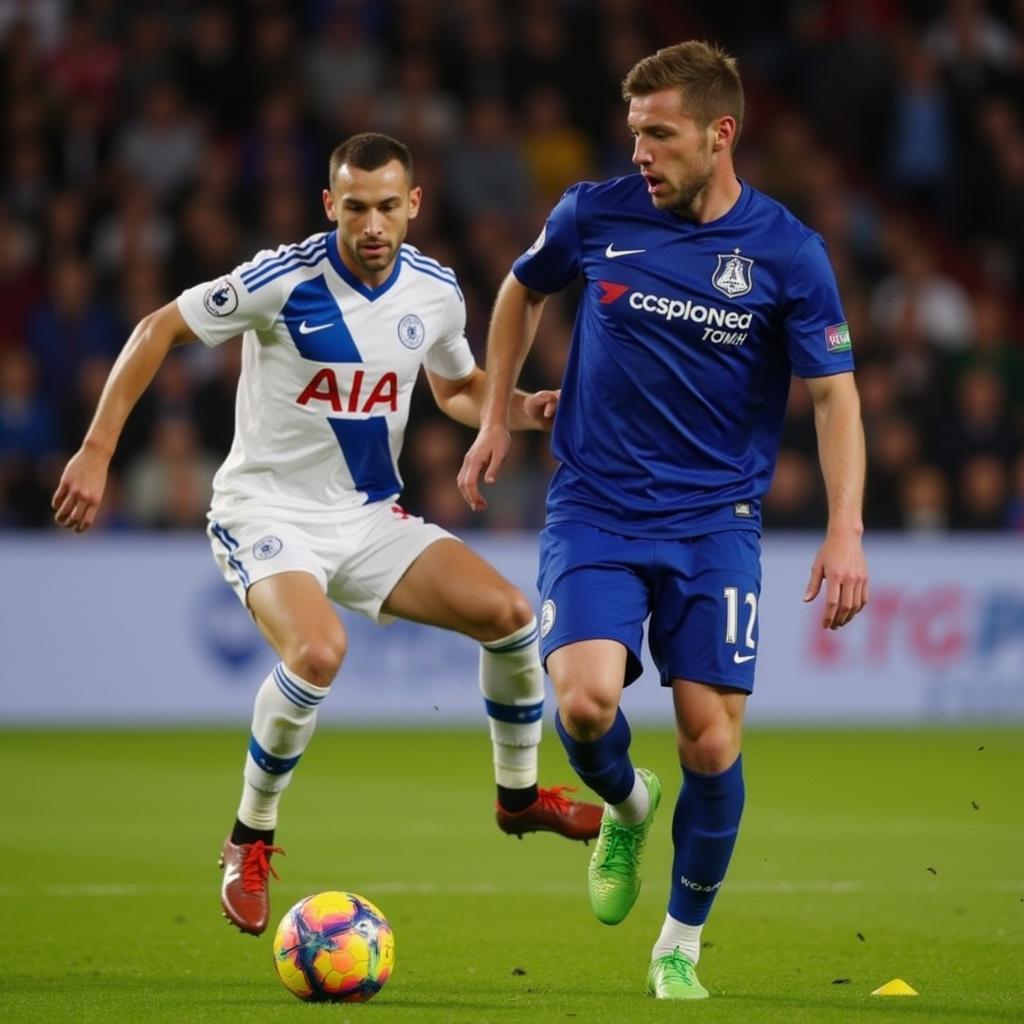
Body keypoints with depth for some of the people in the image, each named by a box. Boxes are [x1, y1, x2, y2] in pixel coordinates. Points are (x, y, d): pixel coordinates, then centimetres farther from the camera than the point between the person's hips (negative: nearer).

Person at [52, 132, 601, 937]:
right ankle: (251, 841, -10)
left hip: (370, 517, 5)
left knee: (510, 613, -10)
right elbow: (159, 329, -9)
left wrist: (520, 410, -4)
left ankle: (520, 796, 15)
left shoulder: (435, 291, -2)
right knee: (319, 652, -32)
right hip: (267, 513, -5)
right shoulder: (284, 280, -18)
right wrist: (97, 453, -12)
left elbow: (458, 388, 18)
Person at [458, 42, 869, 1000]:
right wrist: (496, 418, 13)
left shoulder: (786, 253, -7)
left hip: (714, 522, 0)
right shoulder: (595, 214, -3)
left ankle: (679, 949, 16)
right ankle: (624, 804, 16)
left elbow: (833, 393, -3)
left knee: (712, 743, -6)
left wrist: (844, 531, -14)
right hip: (594, 512, 0)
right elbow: (522, 290, 18)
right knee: (585, 701, -21)